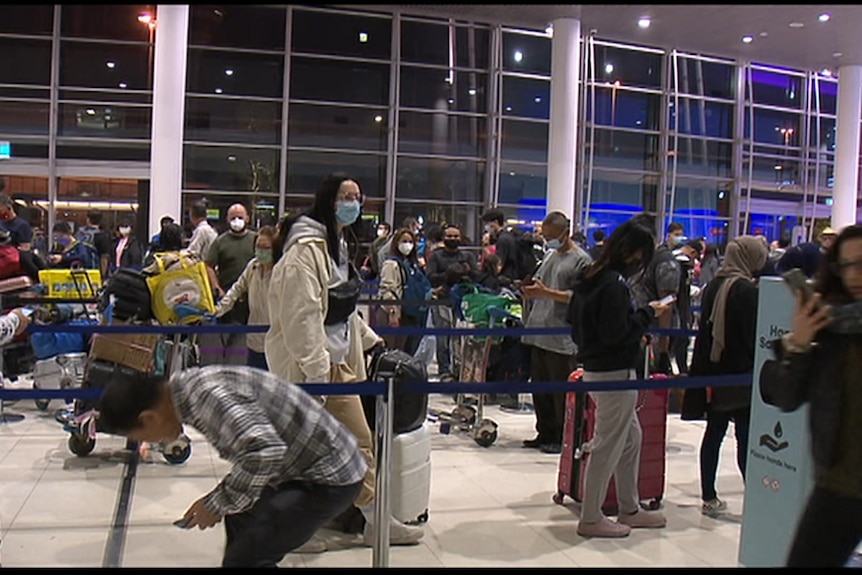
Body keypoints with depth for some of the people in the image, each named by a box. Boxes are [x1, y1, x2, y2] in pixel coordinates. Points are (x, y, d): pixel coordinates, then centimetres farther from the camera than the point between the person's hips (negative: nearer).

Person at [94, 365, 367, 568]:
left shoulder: (206, 394, -25)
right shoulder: (191, 385, 5)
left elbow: (266, 451, -37)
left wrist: (217, 504, -22)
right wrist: (224, 499, 7)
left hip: (329, 477, -10)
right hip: (305, 466, 10)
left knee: (244, 560, -11)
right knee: (241, 519, 26)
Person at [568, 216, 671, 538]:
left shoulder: (591, 277, 9)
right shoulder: (615, 284, -19)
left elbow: (574, 319, 17)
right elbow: (616, 332, -24)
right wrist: (648, 313, -12)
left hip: (594, 366, 10)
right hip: (614, 373, -10)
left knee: (631, 438, 20)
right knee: (608, 445, 1)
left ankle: (629, 509, 31)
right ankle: (591, 519, 12)